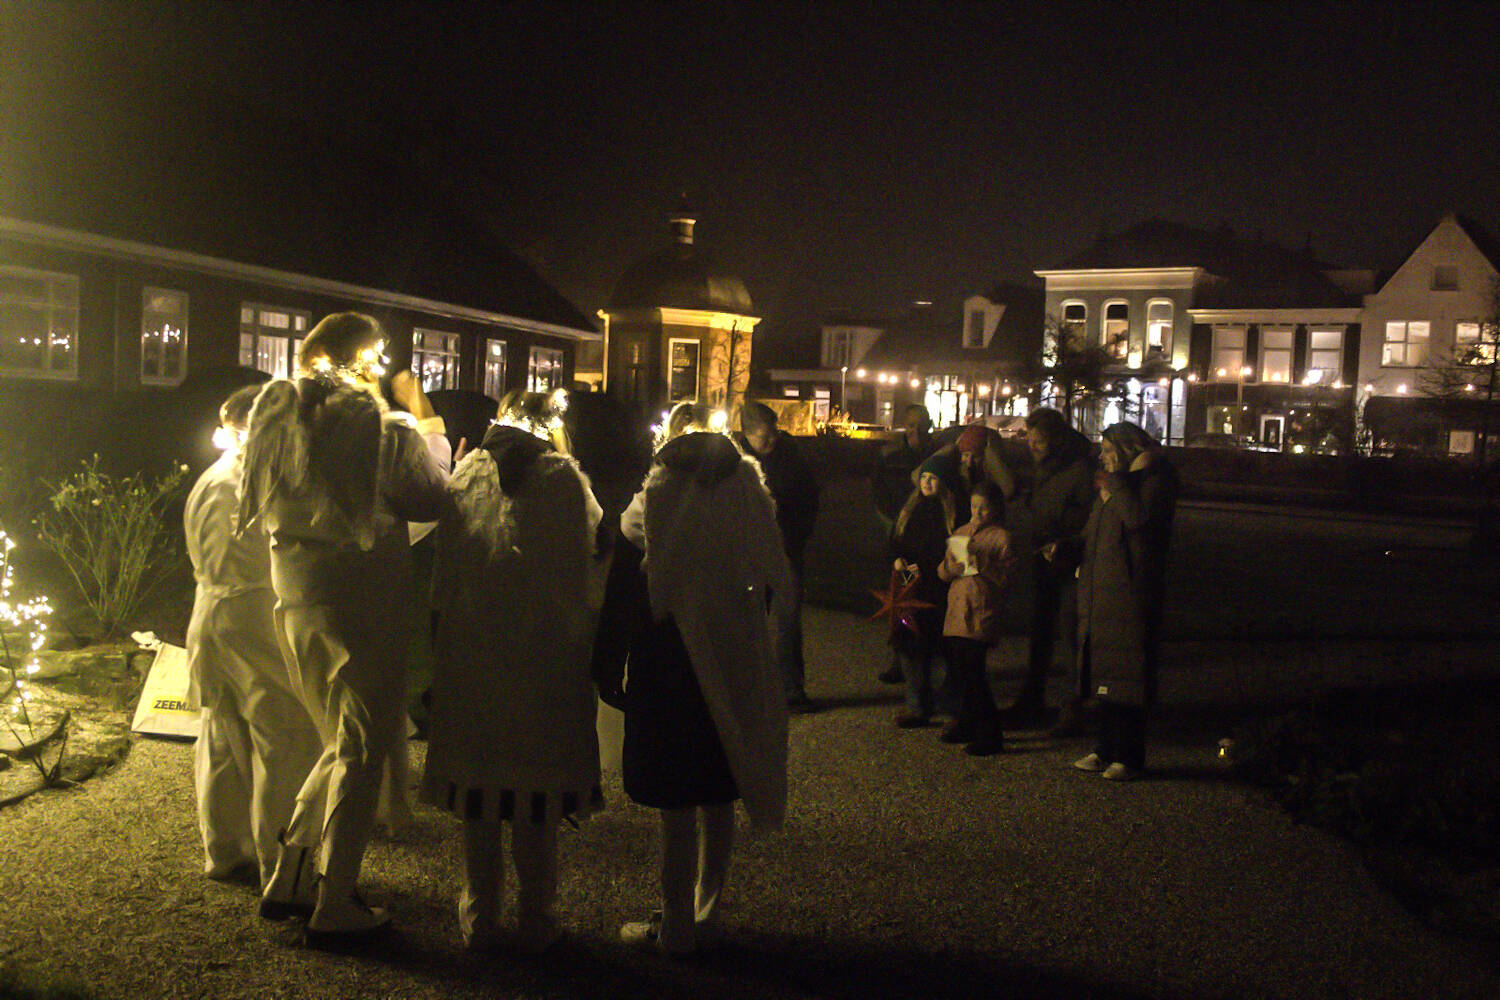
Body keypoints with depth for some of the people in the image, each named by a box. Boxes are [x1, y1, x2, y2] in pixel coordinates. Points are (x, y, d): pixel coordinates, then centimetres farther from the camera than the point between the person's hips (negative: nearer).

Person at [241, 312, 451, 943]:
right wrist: (425, 421, 6)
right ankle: (334, 908, 11)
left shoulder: (278, 413, 7)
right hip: (360, 604, -7)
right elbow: (431, 495, -7)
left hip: (295, 601, 7)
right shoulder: (372, 421, -13)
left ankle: (288, 881, 24)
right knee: (361, 754, 5)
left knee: (340, 745, 21)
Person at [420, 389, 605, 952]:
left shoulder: (466, 473, 4)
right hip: (545, 651, -2)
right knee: (539, 778, 7)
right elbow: (584, 565, -6)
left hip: (472, 652, 3)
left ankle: (479, 919, 19)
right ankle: (535, 921, 14)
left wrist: (450, 631, 12)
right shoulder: (564, 477, -4)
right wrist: (581, 633, 3)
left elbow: (444, 572, 6)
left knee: (477, 779, 11)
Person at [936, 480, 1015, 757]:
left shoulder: (1001, 537, -2)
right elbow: (942, 572, 15)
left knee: (972, 674, -9)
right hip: (956, 613, 6)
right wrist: (951, 565, -7)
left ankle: (988, 738, -1)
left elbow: (1005, 577, -11)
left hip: (981, 615, -6)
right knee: (959, 674, 9)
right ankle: (968, 727, 25)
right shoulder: (960, 533, 16)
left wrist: (981, 561, -23)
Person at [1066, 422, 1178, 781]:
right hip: (1100, 595, 9)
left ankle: (1129, 757, 4)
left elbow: (1136, 517, -26)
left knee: (1126, 679, -4)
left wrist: (1117, 480, -18)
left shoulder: (1155, 481, -8)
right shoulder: (1111, 485, 19)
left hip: (1130, 594, -9)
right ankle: (1107, 750, 20)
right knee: (1104, 675, 12)